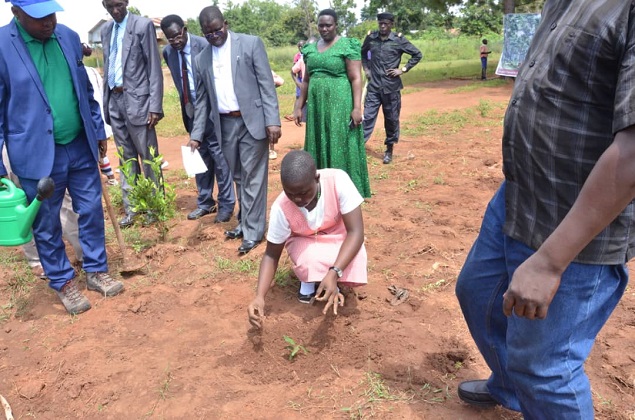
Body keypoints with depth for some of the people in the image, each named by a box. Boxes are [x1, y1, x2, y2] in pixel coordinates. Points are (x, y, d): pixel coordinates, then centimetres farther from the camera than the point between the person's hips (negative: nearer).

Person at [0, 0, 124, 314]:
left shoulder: (69, 37, 2)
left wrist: (98, 130, 16)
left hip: (81, 147, 4)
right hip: (36, 154, -4)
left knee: (92, 212, 13)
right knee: (47, 225, 10)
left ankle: (96, 270, 31)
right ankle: (62, 282, 29)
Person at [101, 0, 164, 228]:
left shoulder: (143, 25, -4)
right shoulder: (106, 30, 15)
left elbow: (154, 68, -9)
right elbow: (107, 67, 18)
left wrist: (155, 106, -15)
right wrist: (106, 102, 13)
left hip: (136, 99, -6)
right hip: (114, 100, 6)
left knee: (148, 157, -1)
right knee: (127, 158, 10)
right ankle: (131, 209, 17)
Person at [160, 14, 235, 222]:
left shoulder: (204, 45, -14)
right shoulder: (168, 52, 3)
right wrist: (186, 107, 12)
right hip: (190, 111, 6)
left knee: (219, 157, -1)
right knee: (200, 157, 13)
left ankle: (226, 204, 10)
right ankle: (205, 202, 25)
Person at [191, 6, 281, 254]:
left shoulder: (251, 43, -3)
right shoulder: (201, 59, 9)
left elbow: (266, 84, -7)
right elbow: (202, 100, 13)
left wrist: (273, 121, -15)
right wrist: (196, 135, 7)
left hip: (252, 121, -5)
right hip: (225, 125, 5)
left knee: (253, 177, -1)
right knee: (239, 177, 15)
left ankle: (253, 231, 8)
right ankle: (244, 223, 29)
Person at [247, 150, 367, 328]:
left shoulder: (338, 180, -33)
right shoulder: (281, 208, -28)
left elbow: (355, 232, -31)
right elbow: (271, 255, -17)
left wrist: (334, 273, -44)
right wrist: (260, 297, -32)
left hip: (338, 238, 0)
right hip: (305, 242, 0)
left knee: (354, 267, -31)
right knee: (311, 262, -34)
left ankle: (327, 280, 4)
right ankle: (310, 279, 3)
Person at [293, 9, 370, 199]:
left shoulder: (347, 46, -5)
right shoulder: (311, 48, 12)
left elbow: (356, 79, -10)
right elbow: (306, 80, 16)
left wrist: (357, 108, -18)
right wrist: (299, 106, 12)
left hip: (340, 104, -6)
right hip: (316, 104, 6)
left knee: (340, 146, -1)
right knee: (319, 145, 10)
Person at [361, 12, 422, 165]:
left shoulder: (399, 40, -4)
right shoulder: (370, 37, 2)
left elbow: (417, 54, 3)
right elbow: (362, 53, 22)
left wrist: (403, 69, -4)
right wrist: (366, 69, 9)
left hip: (391, 86, -1)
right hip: (373, 86, 1)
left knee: (391, 119, 8)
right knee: (368, 117, -4)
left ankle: (389, 150, 21)